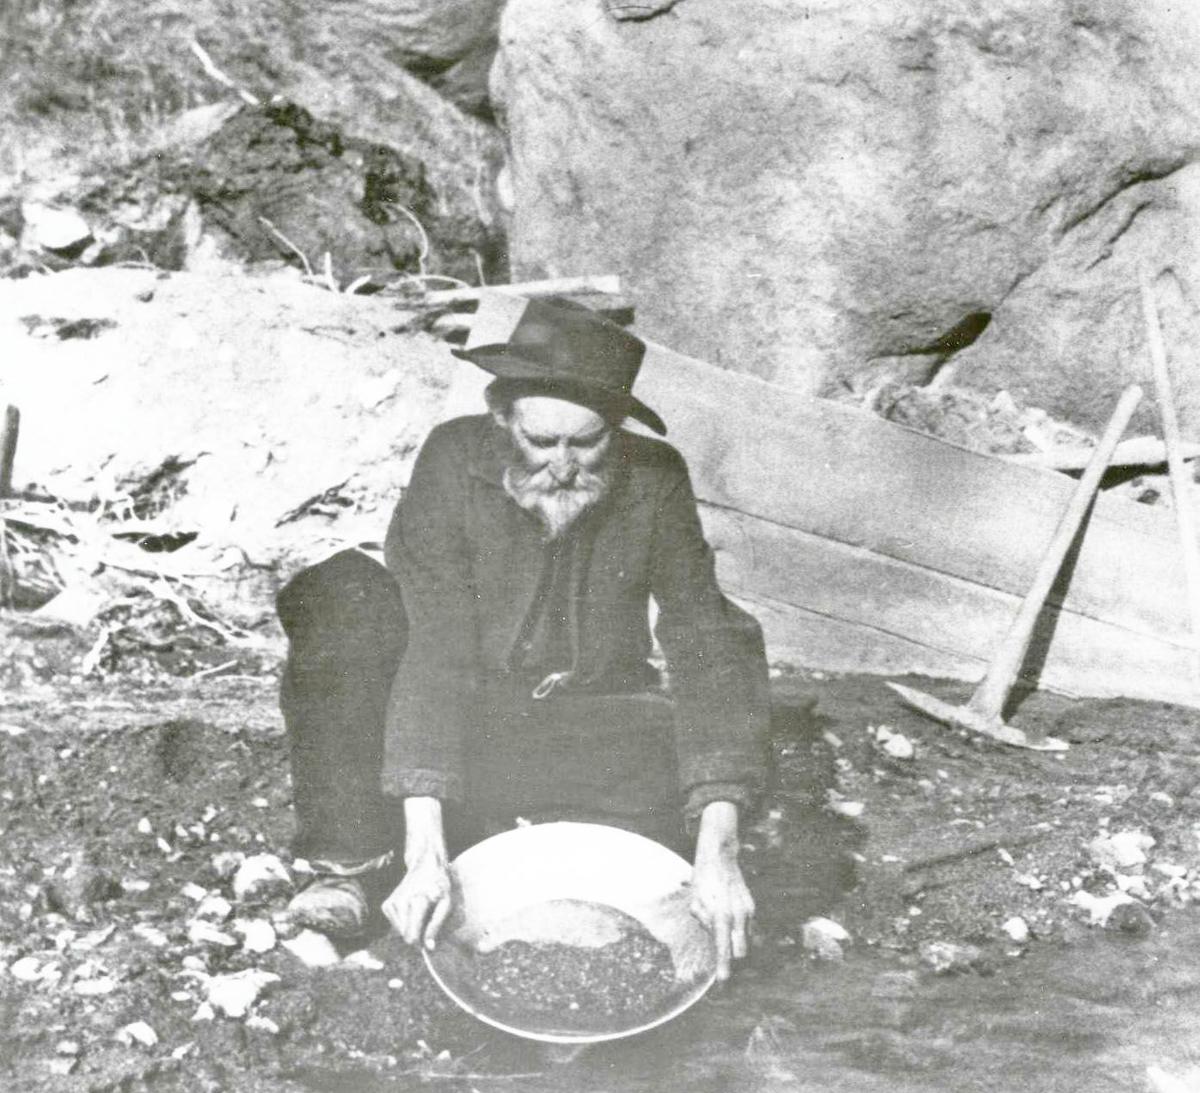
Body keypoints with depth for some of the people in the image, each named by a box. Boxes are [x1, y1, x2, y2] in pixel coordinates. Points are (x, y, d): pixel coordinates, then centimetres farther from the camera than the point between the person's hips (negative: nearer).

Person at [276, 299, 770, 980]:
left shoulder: (654, 481, -17)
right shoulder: (455, 459, -20)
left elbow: (706, 648, -23)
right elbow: (435, 649, -27)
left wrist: (718, 853, -35)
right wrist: (424, 847, -37)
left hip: (591, 719, 1)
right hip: (464, 715, -1)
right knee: (339, 595, -26)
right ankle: (350, 860, -20)